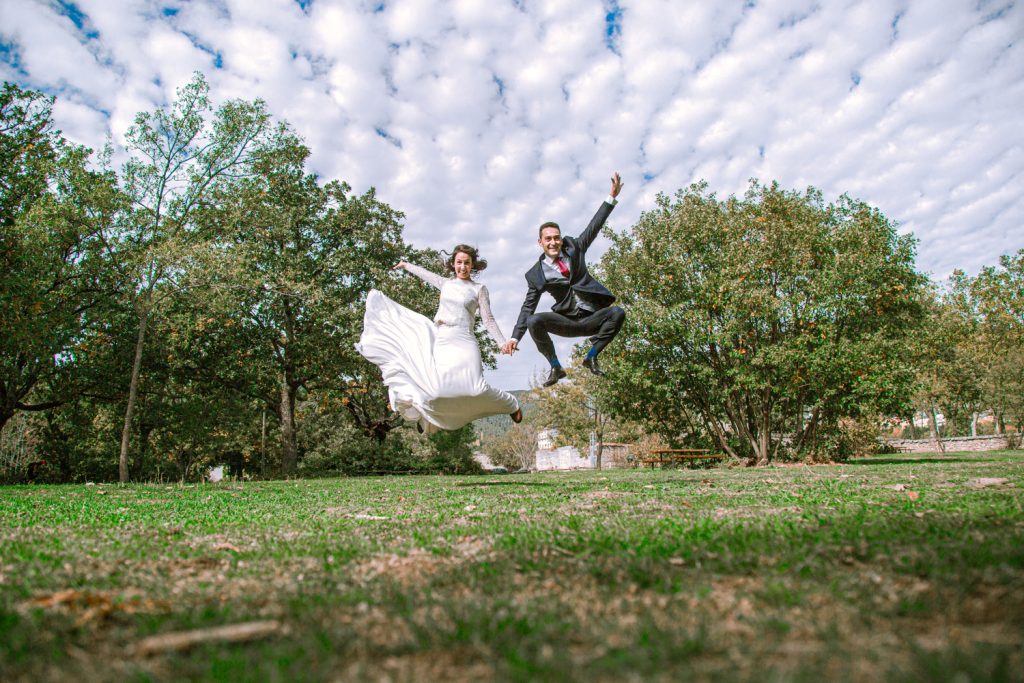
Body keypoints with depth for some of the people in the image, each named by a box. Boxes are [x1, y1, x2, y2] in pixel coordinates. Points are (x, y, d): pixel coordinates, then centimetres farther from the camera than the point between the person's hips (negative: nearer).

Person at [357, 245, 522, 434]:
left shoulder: (479, 289, 6)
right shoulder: (446, 283, 17)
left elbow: (488, 320, 1)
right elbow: (425, 274, 34)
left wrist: (503, 343, -11)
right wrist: (406, 265, 48)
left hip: (461, 342, -5)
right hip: (437, 340, 6)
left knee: (475, 388, -21)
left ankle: (512, 405, 1)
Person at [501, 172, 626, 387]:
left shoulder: (574, 248, 5)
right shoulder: (536, 274, -2)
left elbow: (594, 226, 3)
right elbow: (528, 307, -4)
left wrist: (612, 197, -6)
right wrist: (515, 337, -15)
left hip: (591, 318, 2)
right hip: (566, 321, -2)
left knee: (617, 313, -26)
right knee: (534, 321, -28)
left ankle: (591, 357, -8)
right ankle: (555, 367, -9)